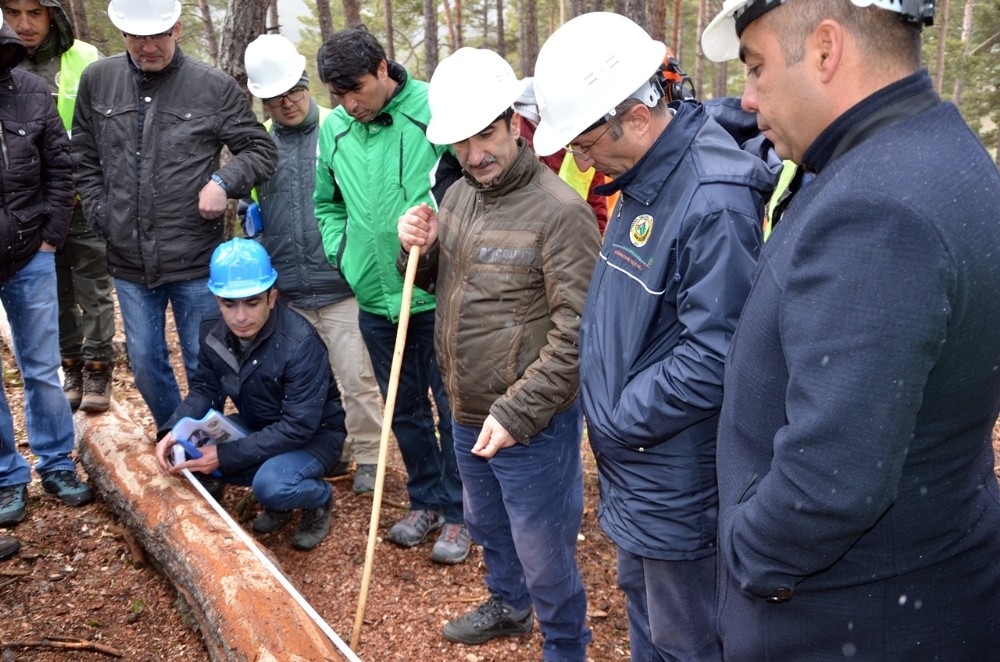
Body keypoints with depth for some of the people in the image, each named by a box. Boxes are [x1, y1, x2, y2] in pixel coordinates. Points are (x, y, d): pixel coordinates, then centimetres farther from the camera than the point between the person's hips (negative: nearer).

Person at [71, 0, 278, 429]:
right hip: (129, 263, 3)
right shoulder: (97, 80, 3)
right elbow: (84, 159, 13)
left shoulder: (215, 86, -7)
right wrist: (99, 215, 4)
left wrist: (223, 181, -17)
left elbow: (261, 151, 0)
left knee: (203, 365, 10)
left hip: (196, 262, -3)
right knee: (145, 365, 15)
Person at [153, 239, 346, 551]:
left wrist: (225, 455, -34)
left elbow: (299, 427, -30)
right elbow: (205, 388, -2)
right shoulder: (214, 330, -10)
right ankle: (275, 493, 5)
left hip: (313, 434, -7)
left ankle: (319, 499, 2)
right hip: (257, 426, 7)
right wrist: (174, 431, -23)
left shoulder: (301, 344, -30)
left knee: (271, 485, -34)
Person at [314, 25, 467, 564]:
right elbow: (326, 202, 17)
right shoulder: (334, 129, 3)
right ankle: (425, 500, 35)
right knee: (404, 411, 17)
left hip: (437, 297, -5)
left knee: (451, 409, 7)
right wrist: (341, 253, 5)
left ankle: (457, 512, 23)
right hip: (374, 299, 5)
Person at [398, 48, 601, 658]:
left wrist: (516, 413, -26)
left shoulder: (559, 211, -22)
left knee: (543, 553, 10)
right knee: (487, 524, 28)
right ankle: (508, 606, 54)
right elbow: (433, 281, 17)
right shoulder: (459, 196, 4)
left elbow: (576, 333, -24)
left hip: (533, 424, -8)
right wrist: (417, 248, -6)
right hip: (468, 415, 8)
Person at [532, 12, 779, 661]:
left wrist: (619, 420, -17)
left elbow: (714, 355, -28)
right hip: (629, 454, 9)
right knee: (639, 595, 27)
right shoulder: (641, 176, 4)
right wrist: (607, 408, 8)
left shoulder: (713, 200, -27)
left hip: (677, 478, -9)